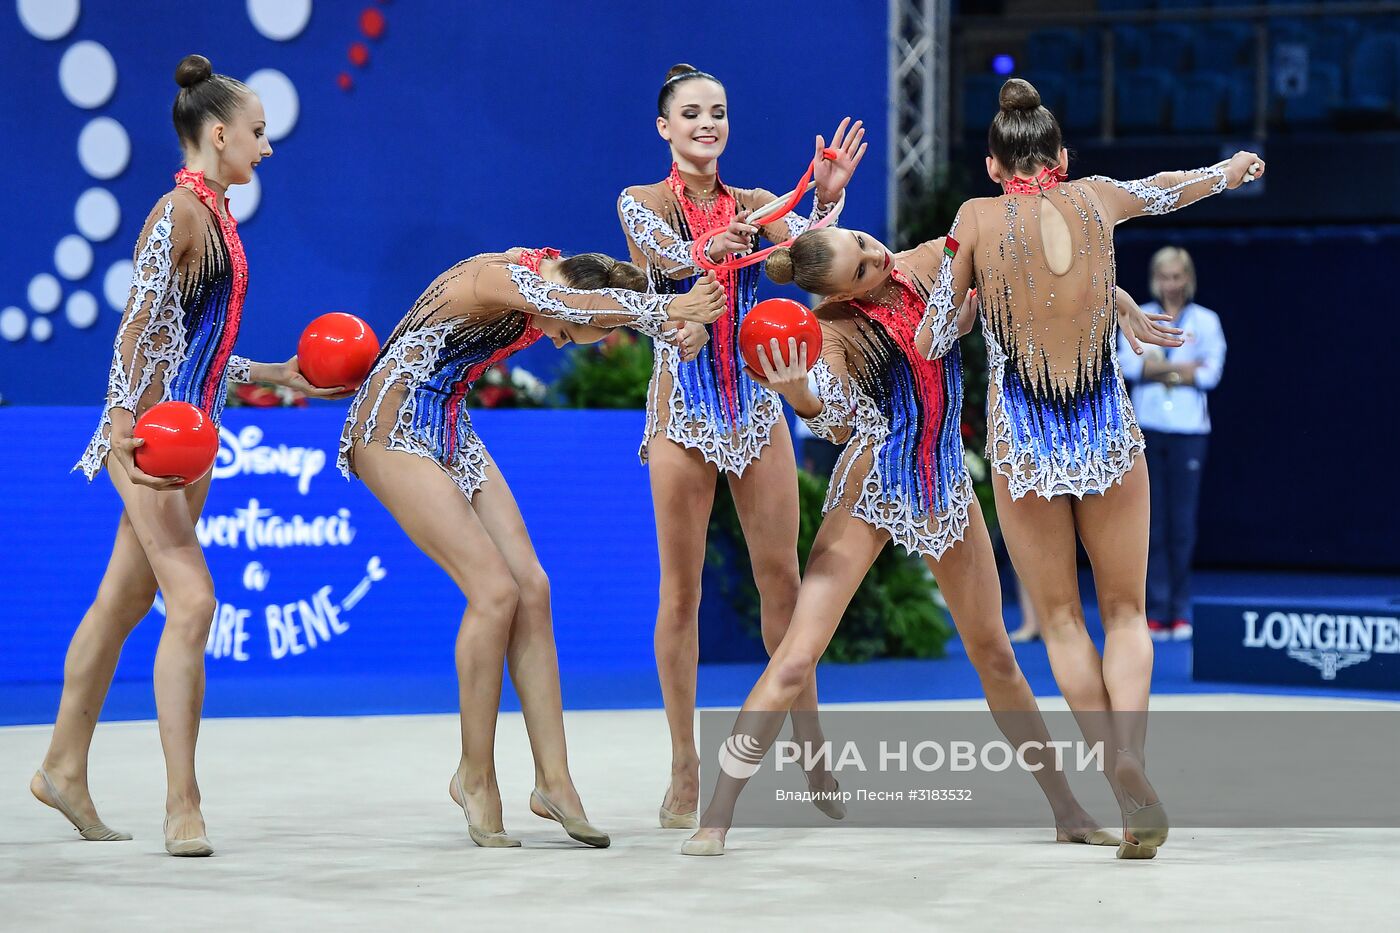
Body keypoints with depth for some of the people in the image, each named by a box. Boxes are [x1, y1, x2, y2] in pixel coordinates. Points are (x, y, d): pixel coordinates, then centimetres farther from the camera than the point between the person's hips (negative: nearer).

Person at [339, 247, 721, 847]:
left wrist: (686, 323, -26)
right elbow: (559, 303, -44)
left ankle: (553, 780, -3)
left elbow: (652, 312, -3)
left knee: (531, 588, -4)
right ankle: (476, 779, -4)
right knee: (494, 588, -16)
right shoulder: (497, 277, -24)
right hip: (392, 432, -9)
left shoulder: (548, 271, 1)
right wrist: (666, 308, -47)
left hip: (451, 434, 9)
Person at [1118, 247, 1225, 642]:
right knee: (1152, 522, -2)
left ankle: (1181, 612, 4)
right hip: (1147, 428, 1)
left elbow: (1211, 372, -6)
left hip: (1189, 430, -1)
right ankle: (1156, 611, 0)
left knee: (1183, 523, -2)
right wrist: (1184, 367, -10)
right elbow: (1129, 364, -6)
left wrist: (1157, 369, -6)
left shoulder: (1206, 321, 6)